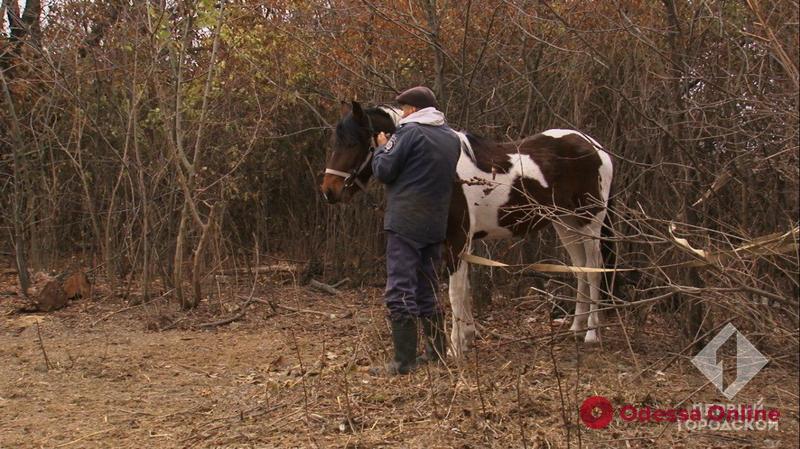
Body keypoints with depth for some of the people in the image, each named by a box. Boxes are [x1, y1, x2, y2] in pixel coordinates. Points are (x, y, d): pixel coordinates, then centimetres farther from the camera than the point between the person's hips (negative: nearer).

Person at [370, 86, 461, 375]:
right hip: (436, 224, 8)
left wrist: (382, 146, 10)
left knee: (400, 291, -6)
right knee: (427, 291, 18)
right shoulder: (452, 138, 12)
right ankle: (436, 353, 24)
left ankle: (404, 362, -8)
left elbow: (382, 171, -9)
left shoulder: (409, 132, -10)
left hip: (405, 223, -8)